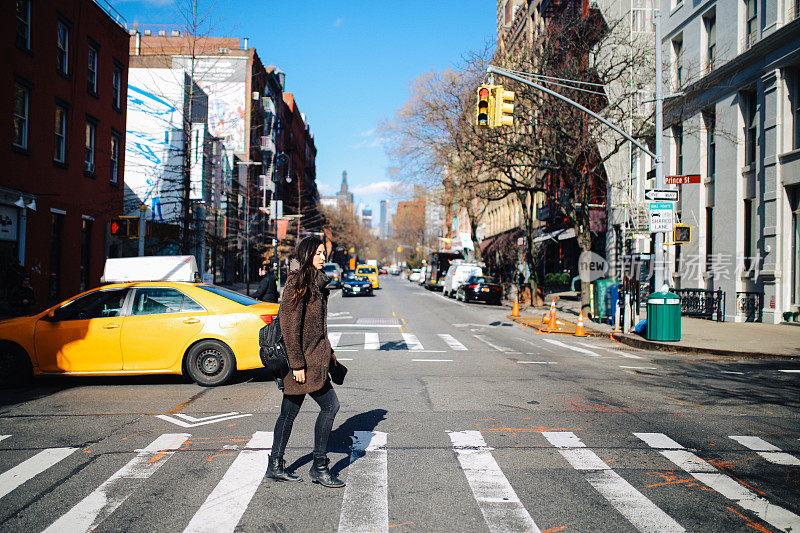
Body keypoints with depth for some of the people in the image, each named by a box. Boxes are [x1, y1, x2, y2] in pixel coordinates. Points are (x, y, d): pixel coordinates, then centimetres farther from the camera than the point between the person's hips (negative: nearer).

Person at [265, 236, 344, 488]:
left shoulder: (314, 281, 14)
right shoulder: (297, 282, -14)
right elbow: (290, 325, -18)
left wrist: (328, 351, 24)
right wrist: (297, 363, -20)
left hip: (312, 356, 9)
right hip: (304, 358, -9)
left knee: (289, 412, 13)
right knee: (330, 405, -6)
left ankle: (275, 466, 22)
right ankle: (319, 466, 5)